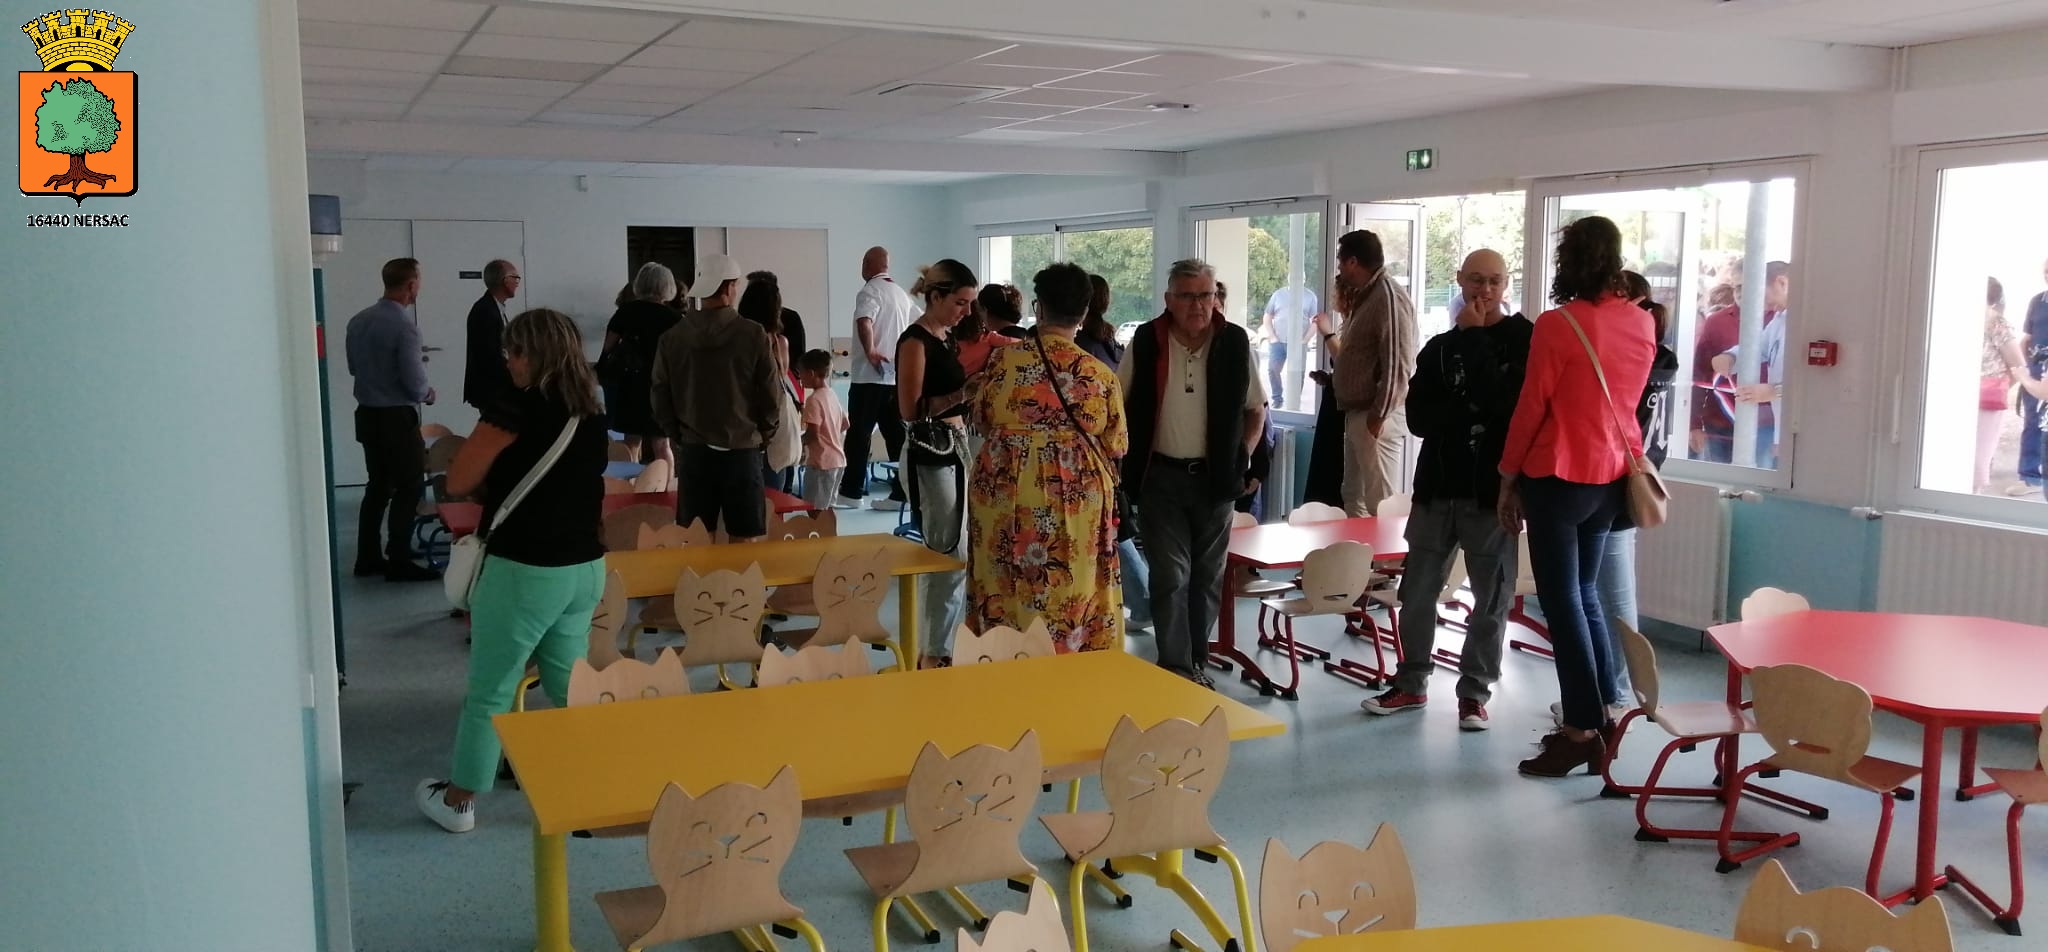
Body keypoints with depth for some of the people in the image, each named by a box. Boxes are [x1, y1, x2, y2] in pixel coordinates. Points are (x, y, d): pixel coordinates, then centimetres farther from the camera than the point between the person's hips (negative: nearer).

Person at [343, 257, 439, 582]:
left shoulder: (358, 320, 4)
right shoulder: (404, 325, -19)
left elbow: (354, 367, 15)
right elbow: (414, 381, -20)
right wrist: (427, 394, 1)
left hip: (366, 415, 8)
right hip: (397, 418, -8)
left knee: (378, 486, 16)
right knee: (408, 488, 1)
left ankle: (368, 558, 20)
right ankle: (399, 562, 2)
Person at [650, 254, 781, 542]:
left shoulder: (672, 338, -2)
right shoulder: (753, 335, -10)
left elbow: (661, 401, 2)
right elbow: (771, 397, -6)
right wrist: (762, 436, 12)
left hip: (694, 451, 3)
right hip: (741, 451, -2)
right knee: (742, 541, 5)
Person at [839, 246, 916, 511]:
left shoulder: (870, 292, -10)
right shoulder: (902, 295, 15)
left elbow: (864, 324, -27)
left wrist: (871, 352, -20)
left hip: (870, 376, -7)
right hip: (897, 375, 7)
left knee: (859, 434, 2)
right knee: (897, 434, 6)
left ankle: (852, 492, 7)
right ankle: (901, 493, 4)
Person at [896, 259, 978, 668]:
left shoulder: (947, 337, 13)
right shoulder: (915, 340, -13)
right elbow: (911, 409, -19)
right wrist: (963, 394, -23)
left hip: (956, 447, 9)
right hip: (930, 453, -9)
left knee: (952, 552, 12)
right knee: (950, 555, -5)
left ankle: (939, 642, 22)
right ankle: (935, 652, 6)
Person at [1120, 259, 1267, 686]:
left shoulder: (1235, 342, -2)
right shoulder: (1146, 342, -5)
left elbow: (1256, 409, 10)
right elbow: (1118, 405, 5)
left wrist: (1242, 455, 1)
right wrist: (1130, 458, -1)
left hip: (1215, 477, 2)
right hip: (1161, 477, -2)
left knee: (1207, 577, 11)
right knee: (1170, 576, -4)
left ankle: (1197, 662, 25)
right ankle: (1175, 667, 4)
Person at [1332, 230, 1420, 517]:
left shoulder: (1388, 296, -14)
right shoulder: (1365, 297, 17)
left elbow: (1397, 365, -20)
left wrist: (1378, 415, -20)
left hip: (1375, 416, -11)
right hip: (1356, 413, 11)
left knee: (1380, 505, -9)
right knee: (1353, 498, 16)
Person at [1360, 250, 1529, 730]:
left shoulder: (1524, 340, -2)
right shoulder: (1440, 346, 11)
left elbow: (1507, 405, -18)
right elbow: (1419, 418, 1)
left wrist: (1474, 339, -12)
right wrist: (1468, 409, -15)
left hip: (1494, 488, -4)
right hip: (1438, 485, 4)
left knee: (1492, 599, 2)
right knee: (1417, 591, 8)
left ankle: (1475, 692, 14)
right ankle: (1411, 683, 21)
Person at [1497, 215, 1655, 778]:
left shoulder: (1558, 324, -15)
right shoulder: (1641, 322, 4)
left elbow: (1531, 408, -10)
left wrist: (1507, 480, -1)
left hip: (1560, 475, -6)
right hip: (1613, 475, 7)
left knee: (1561, 600, 0)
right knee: (1584, 592, 17)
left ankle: (1582, 730, 1)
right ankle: (1601, 713, 21)